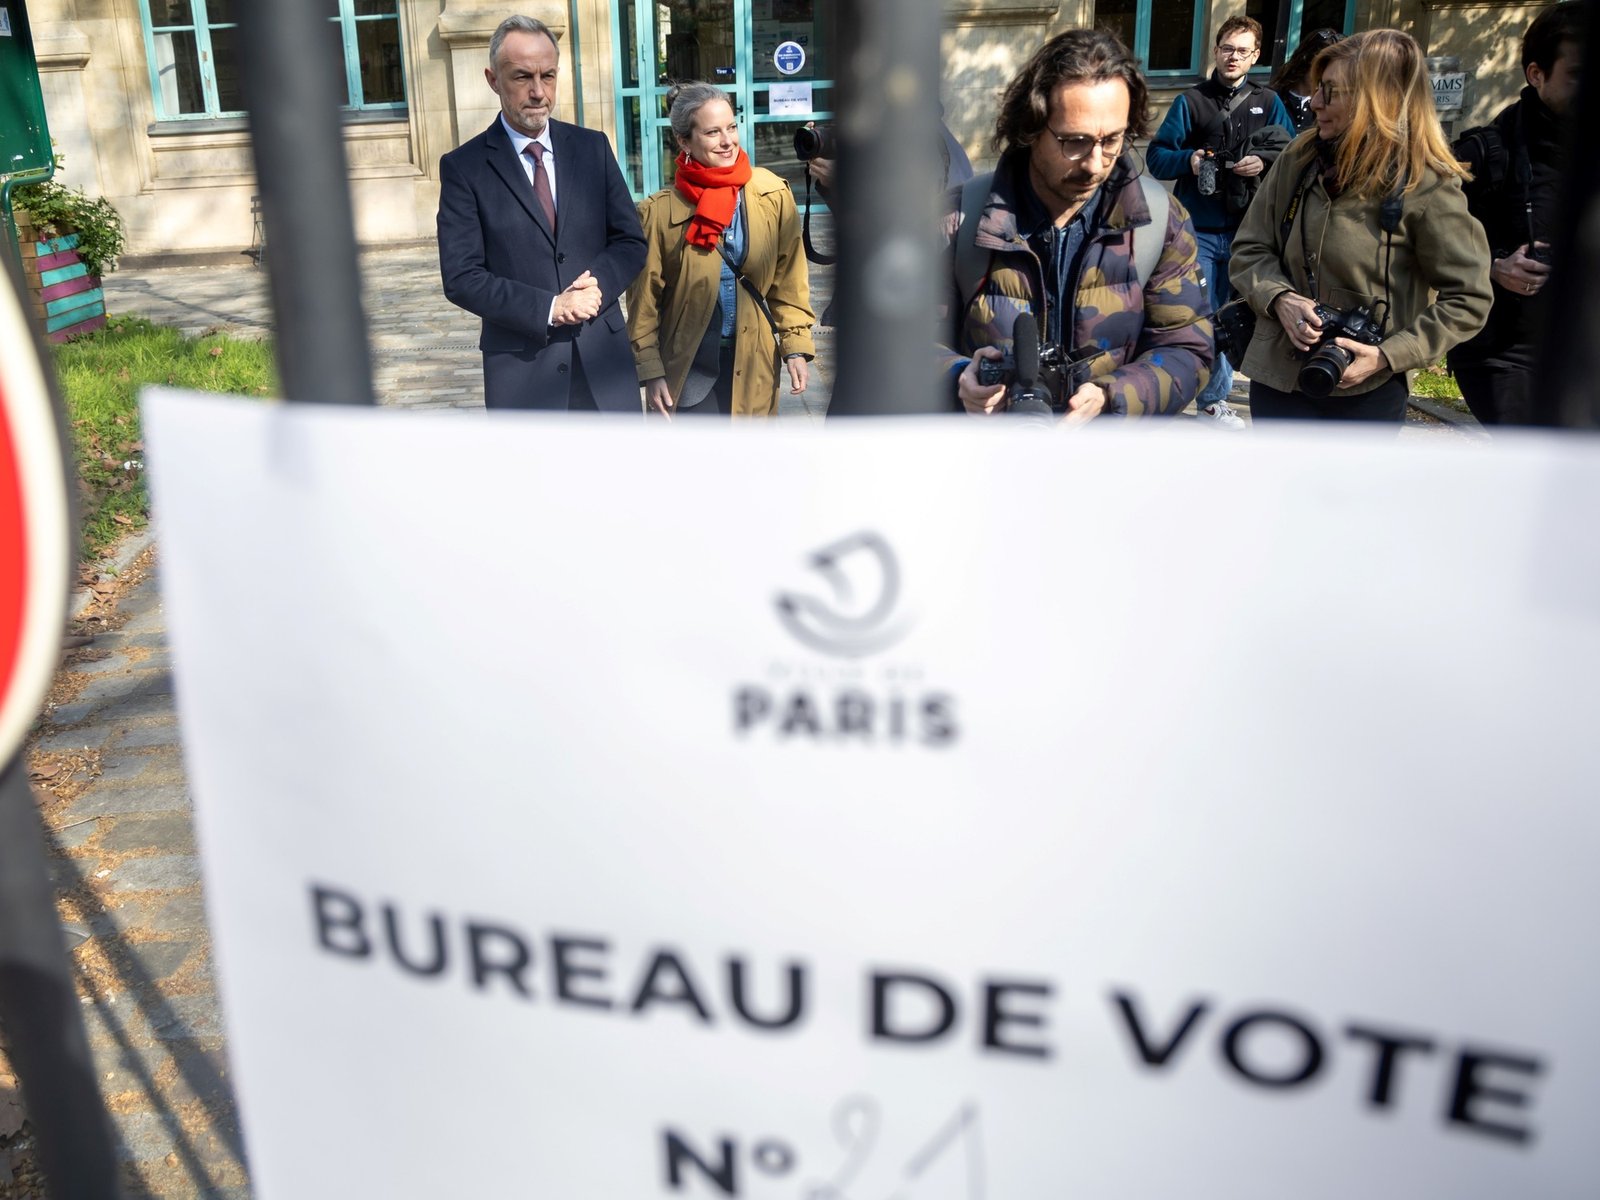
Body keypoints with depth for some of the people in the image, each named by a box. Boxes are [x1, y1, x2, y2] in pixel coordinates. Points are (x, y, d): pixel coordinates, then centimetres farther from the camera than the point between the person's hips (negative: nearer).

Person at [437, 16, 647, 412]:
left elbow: (631, 241, 7)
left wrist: (597, 285, -14)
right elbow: (461, 277, -8)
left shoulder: (593, 147, 6)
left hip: (602, 357, 3)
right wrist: (549, 307, -19)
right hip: (521, 366, -3)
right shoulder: (464, 167, -4)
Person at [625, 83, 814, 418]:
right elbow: (645, 298, -3)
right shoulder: (659, 211, -8)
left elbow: (789, 279, 4)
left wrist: (796, 346, -1)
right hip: (688, 368, -2)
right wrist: (650, 371, -5)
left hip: (752, 364, 2)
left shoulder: (773, 194, -2)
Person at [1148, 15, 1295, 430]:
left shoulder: (1269, 103, 11)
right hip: (1197, 230, -2)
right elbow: (1155, 156, 2)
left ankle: (1212, 399, 19)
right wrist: (1188, 160, -17)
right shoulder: (1191, 101, 5)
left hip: (1246, 231, 2)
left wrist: (1265, 162, -11)